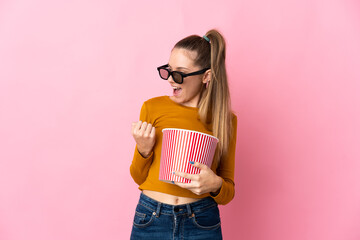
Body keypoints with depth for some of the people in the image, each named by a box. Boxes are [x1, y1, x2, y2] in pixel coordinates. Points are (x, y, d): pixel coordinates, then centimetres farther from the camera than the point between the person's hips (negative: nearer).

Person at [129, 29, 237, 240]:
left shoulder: (226, 119, 0)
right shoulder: (153, 108, -1)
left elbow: (228, 194, 4)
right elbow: (139, 178, 7)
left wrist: (215, 185, -17)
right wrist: (143, 150, -12)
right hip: (151, 221, 0)